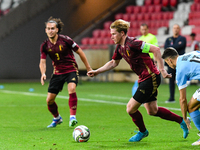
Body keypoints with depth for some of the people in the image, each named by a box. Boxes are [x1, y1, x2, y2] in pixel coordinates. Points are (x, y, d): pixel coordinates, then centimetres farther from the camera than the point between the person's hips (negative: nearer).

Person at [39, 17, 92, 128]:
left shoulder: (65, 40, -13)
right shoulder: (45, 46, -3)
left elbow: (80, 52, -3)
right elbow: (42, 61, -3)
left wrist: (88, 68, 1)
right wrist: (43, 73, -25)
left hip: (71, 70, -4)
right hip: (57, 72, 4)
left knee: (72, 89, -33)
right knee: (49, 100, 1)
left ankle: (73, 117, -27)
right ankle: (57, 118, 29)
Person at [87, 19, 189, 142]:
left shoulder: (132, 43, -21)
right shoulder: (120, 48, 7)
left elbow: (156, 49, -23)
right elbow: (113, 63, 24)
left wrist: (162, 69, -22)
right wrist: (96, 71, 17)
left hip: (151, 78, -9)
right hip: (145, 79, 9)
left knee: (131, 108, -4)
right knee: (152, 111, 17)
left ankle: (142, 131, 23)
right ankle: (182, 121, 30)